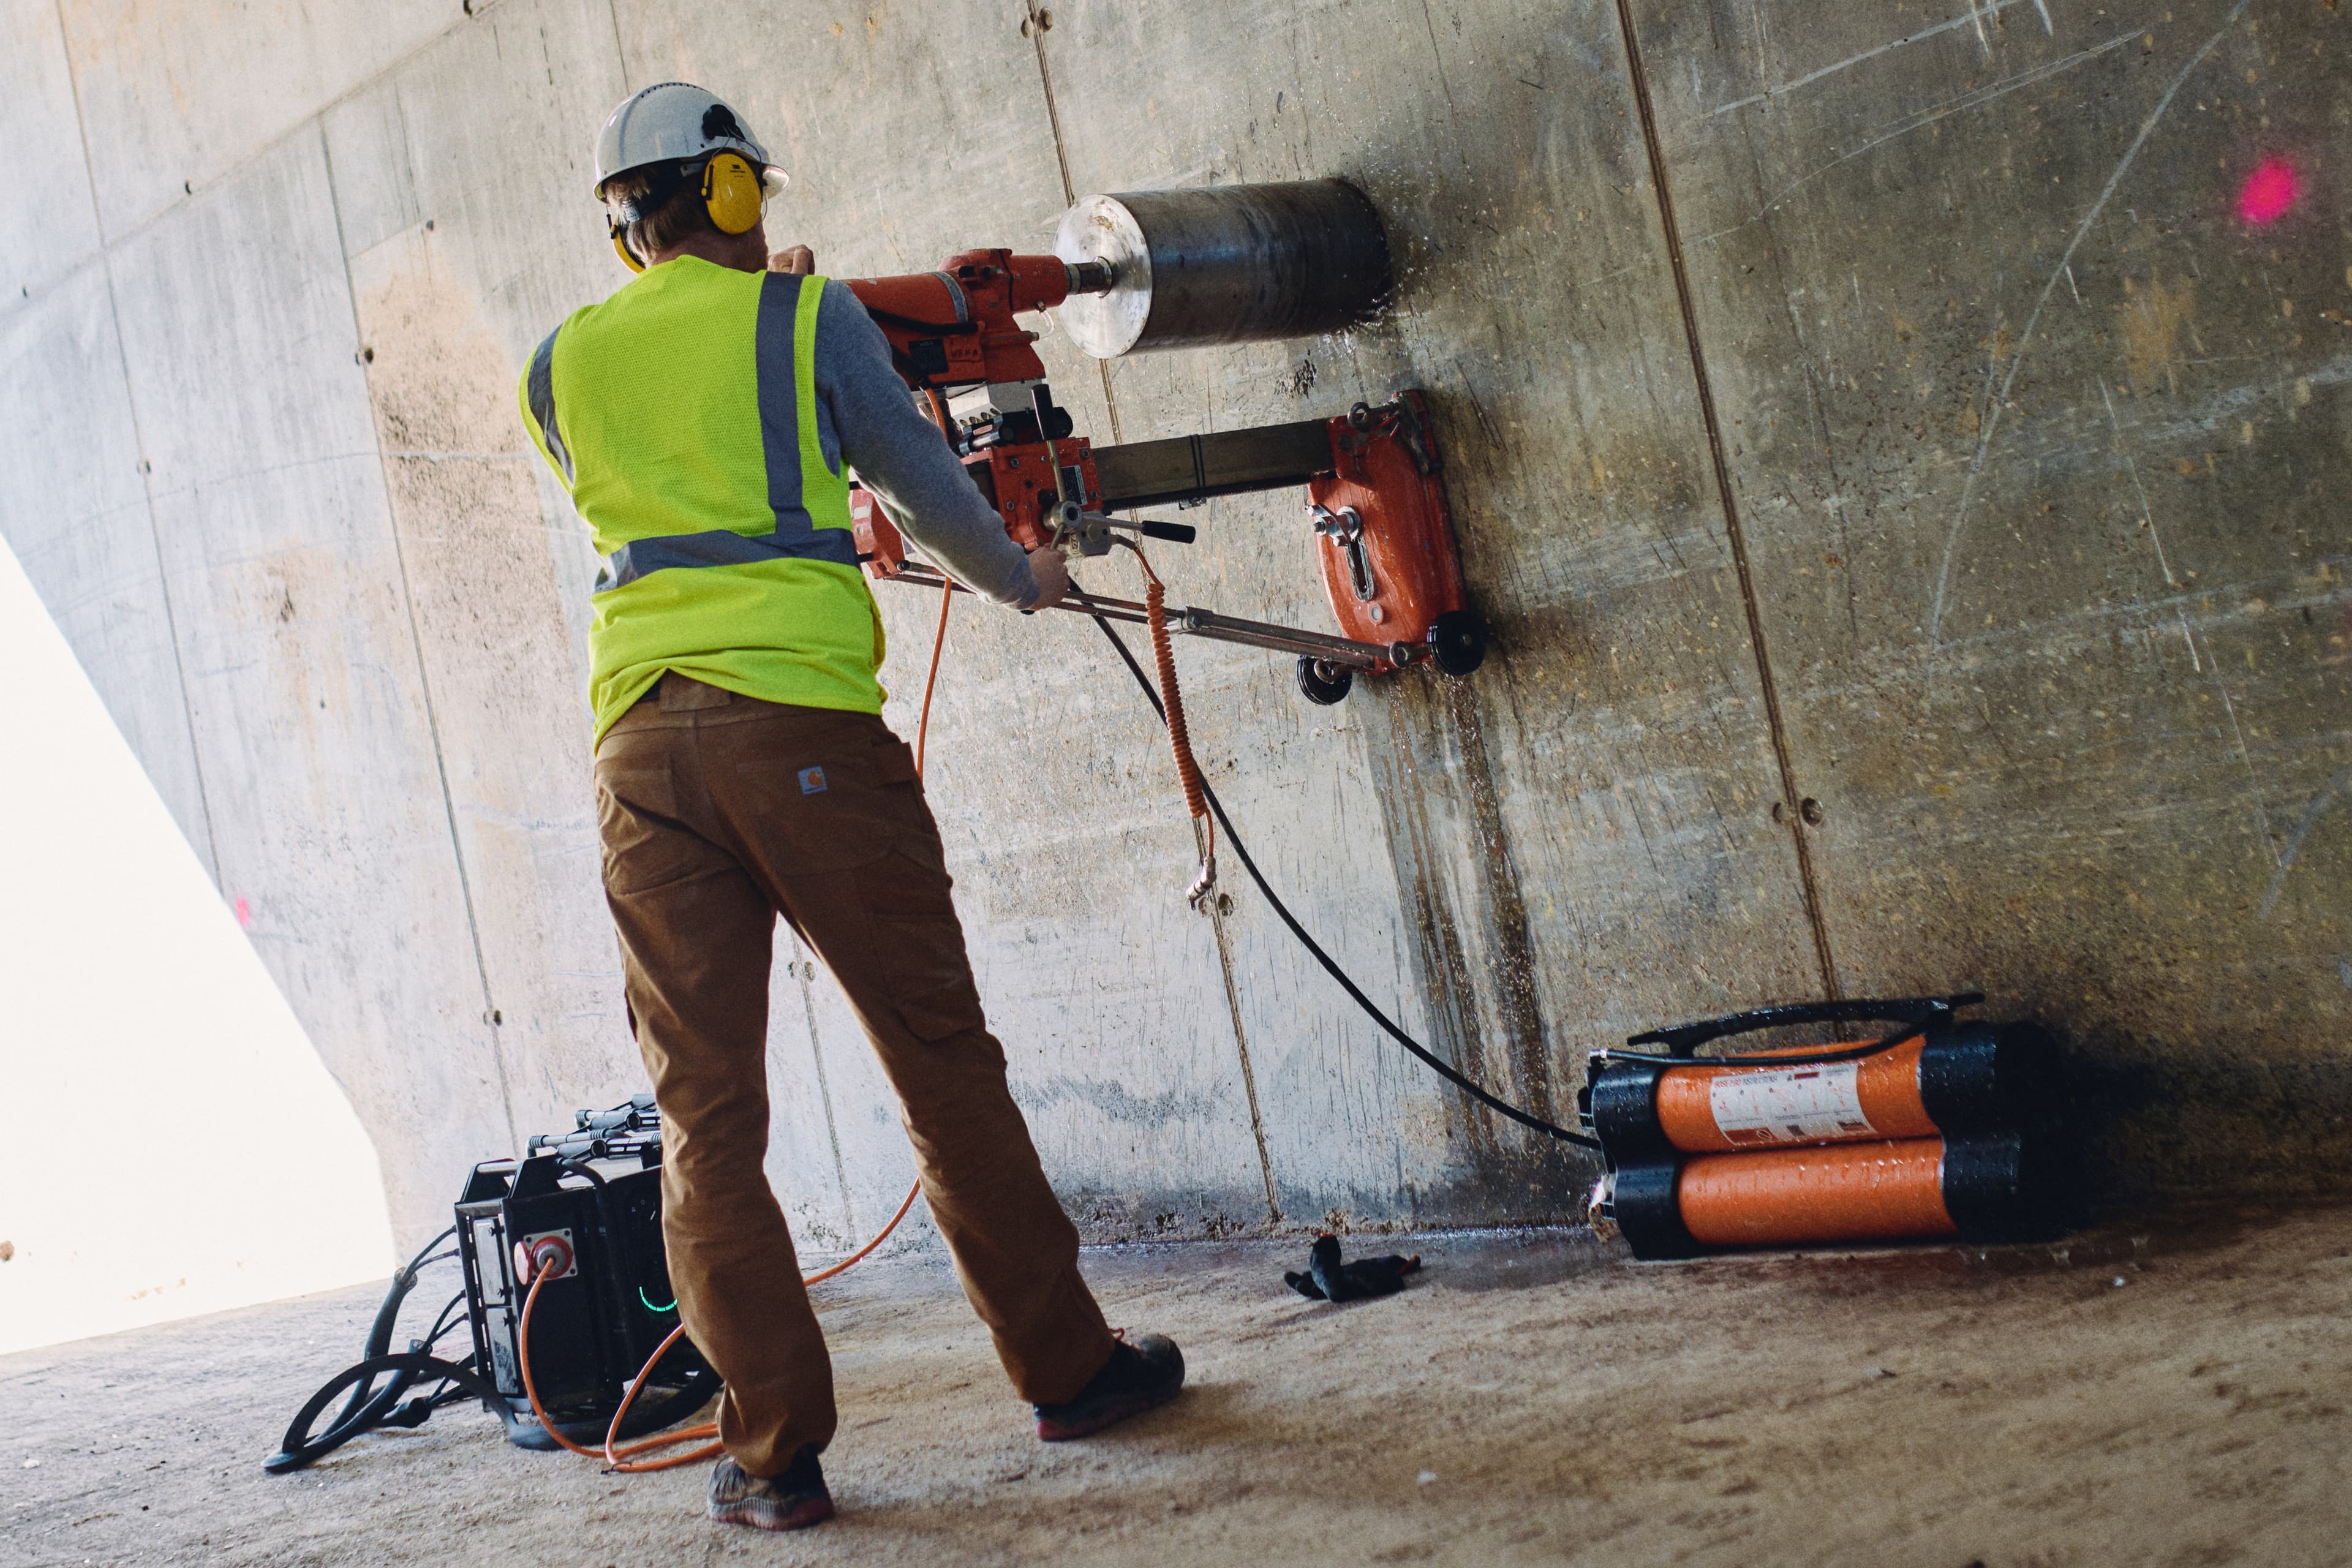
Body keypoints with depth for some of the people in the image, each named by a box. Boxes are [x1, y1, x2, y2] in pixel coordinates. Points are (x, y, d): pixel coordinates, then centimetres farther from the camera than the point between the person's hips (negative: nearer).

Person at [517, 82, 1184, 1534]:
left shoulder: (560, 366, 16)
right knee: (943, 1060, 7)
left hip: (643, 744, 3)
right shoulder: (809, 317, 6)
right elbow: (924, 485, 14)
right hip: (800, 717, -3)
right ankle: (1068, 1366, 17)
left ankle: (776, 1446, 3)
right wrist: (1020, 580, 33)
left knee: (706, 1112, 4)